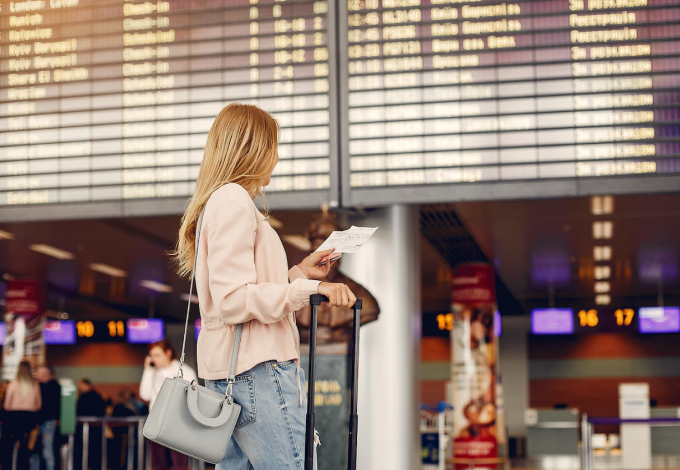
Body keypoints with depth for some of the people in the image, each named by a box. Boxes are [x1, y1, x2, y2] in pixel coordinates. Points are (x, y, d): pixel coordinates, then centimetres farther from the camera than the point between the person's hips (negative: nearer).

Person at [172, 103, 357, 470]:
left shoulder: (221, 200, 22)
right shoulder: (233, 200, -10)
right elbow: (234, 300, -19)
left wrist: (297, 272, 19)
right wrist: (308, 289, -20)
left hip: (228, 370, 11)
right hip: (256, 366, -11)